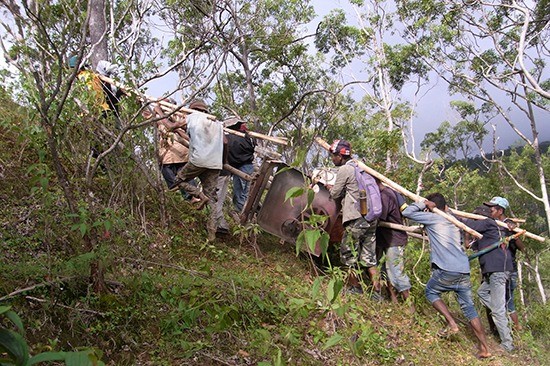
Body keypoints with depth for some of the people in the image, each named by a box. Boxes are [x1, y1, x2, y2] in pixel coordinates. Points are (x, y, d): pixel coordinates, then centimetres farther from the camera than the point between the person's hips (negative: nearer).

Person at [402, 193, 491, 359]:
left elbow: (407, 212, 1)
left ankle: (452, 324, 5)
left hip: (446, 271, -6)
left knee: (431, 292, 20)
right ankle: (484, 348, 15)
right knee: (469, 307, 14)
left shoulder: (432, 218, 1)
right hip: (464, 271, 6)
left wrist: (422, 203, 9)